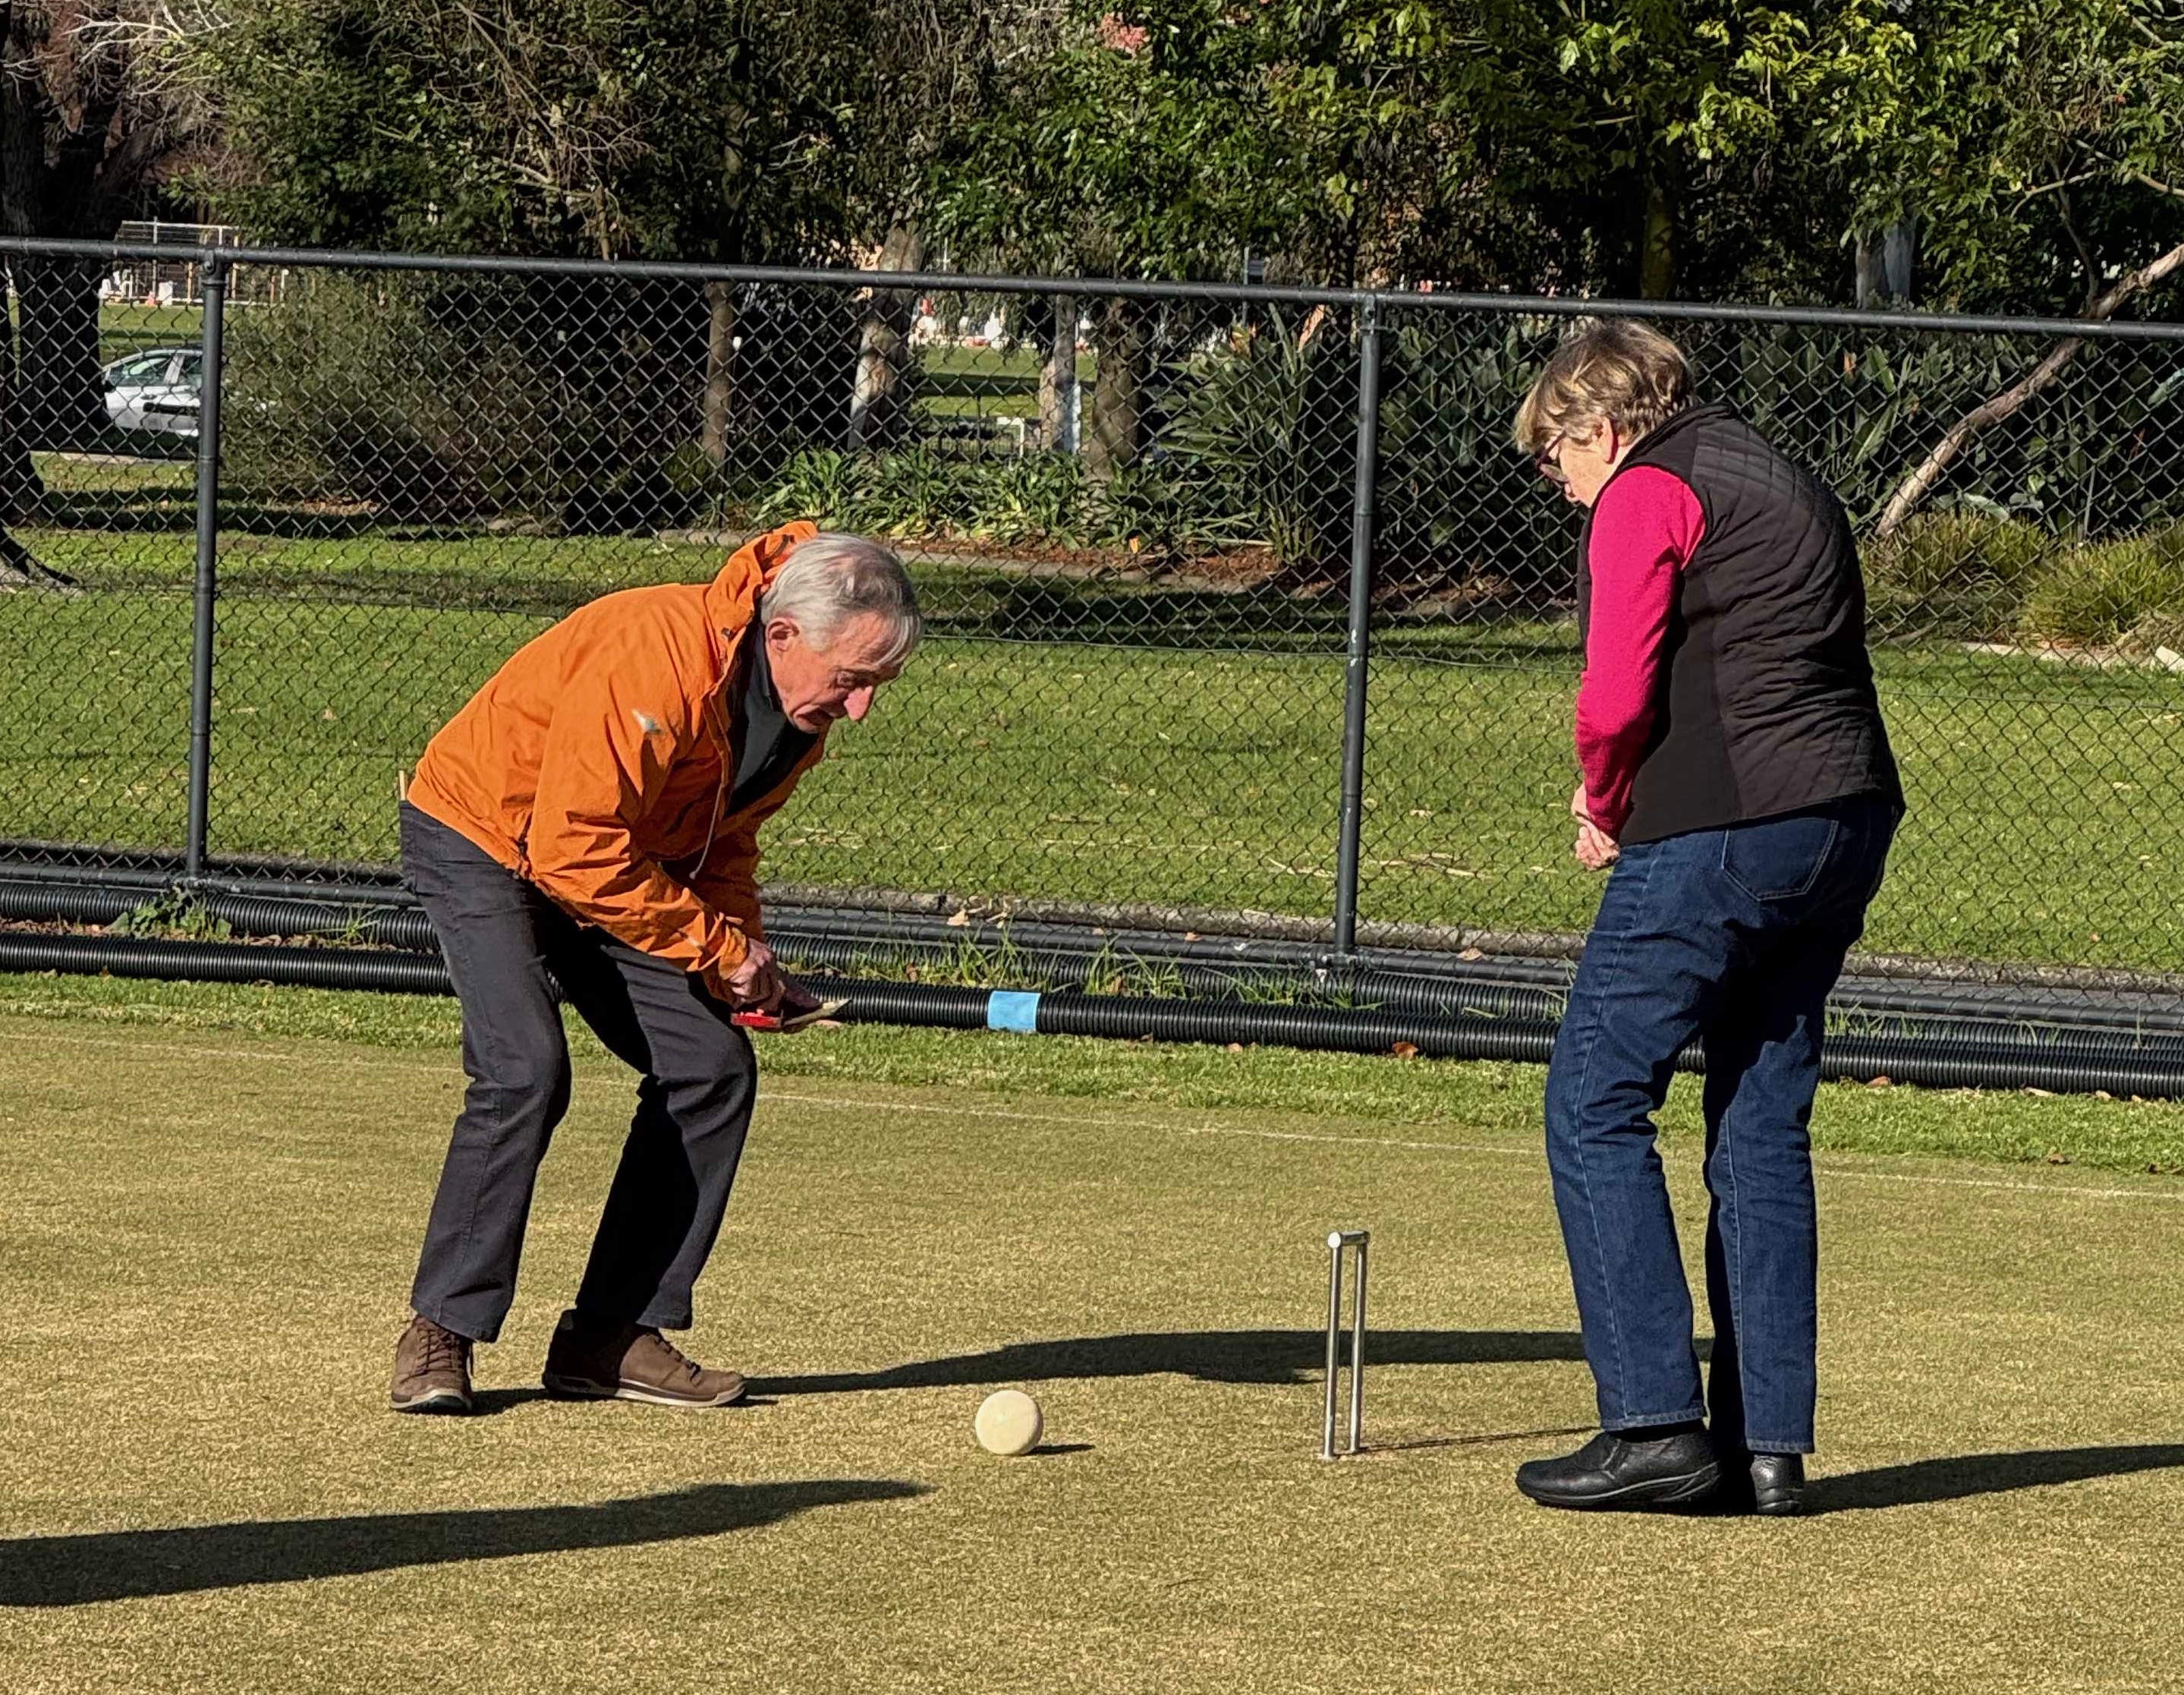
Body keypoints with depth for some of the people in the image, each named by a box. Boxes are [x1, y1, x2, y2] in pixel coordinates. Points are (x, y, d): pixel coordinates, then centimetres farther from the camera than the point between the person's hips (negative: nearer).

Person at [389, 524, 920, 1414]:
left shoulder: (803, 707, -7)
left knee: (713, 1065, -3)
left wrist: (743, 961, -9)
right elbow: (576, 848, -34)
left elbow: (723, 840, 10)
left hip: (607, 858, 8)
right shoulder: (655, 658, -35)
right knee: (525, 1069, -25)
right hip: (479, 839, -8)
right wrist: (716, 944, -26)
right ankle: (440, 1334, -14)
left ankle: (613, 1336, 2)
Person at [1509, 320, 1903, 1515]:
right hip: (1846, 823, 9)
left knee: (1595, 1102, -2)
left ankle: (1655, 1425, -8)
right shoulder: (1782, 483, 23)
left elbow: (1615, 698, -13)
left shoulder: (1647, 494, -4)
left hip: (1720, 834, -9)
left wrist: (1606, 810, 6)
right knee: (1762, 1128, 12)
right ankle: (1768, 1445, 10)